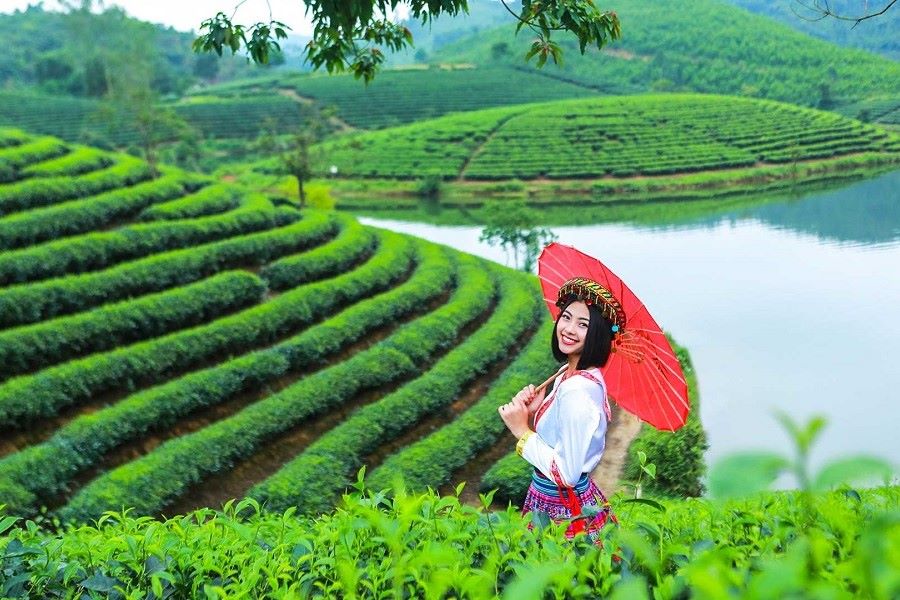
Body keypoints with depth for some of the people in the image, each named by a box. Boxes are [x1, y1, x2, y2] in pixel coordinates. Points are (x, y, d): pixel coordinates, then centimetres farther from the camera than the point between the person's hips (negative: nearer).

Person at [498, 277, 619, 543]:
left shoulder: (578, 390, -25)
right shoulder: (569, 375, 3)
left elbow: (566, 474, -25)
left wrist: (522, 431, -18)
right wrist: (536, 412, -5)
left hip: (565, 513, -9)